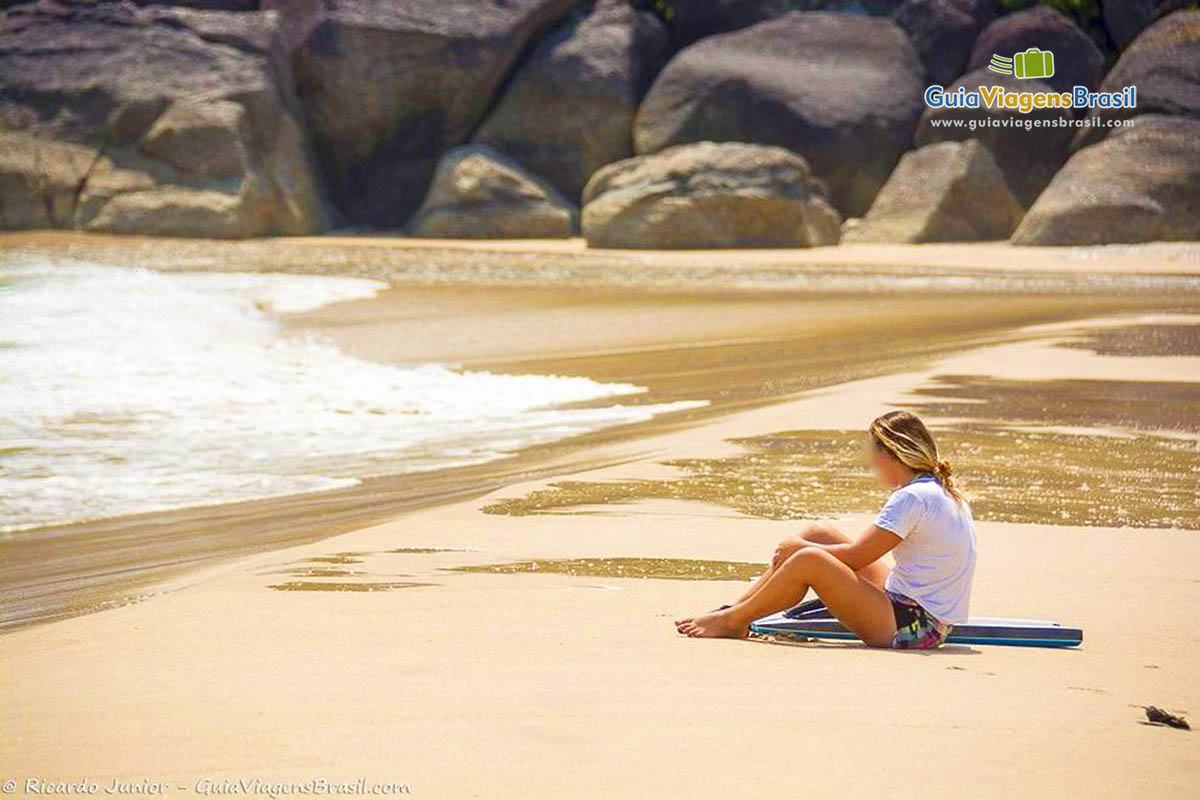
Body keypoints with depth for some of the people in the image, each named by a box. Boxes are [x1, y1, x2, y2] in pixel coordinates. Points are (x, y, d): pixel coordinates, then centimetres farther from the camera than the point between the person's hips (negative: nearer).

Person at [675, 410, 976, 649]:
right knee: (818, 534, 10)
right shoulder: (945, 492, 13)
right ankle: (738, 608, 12)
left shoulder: (912, 497, -18)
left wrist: (798, 548, -3)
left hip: (911, 628, -10)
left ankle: (732, 621, -2)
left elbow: (856, 556, -16)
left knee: (808, 560, -21)